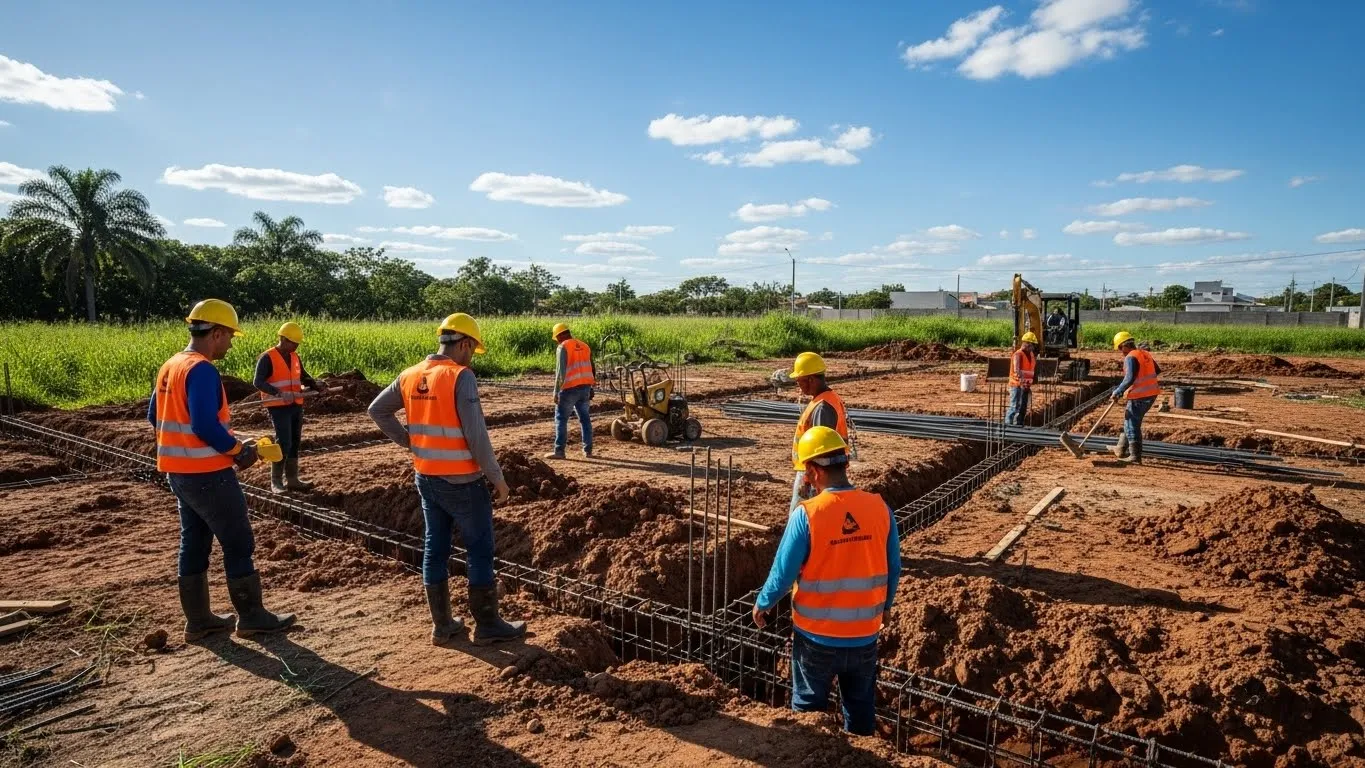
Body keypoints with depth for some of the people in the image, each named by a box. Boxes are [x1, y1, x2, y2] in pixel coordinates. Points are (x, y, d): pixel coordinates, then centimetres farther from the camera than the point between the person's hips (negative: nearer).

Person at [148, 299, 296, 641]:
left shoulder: (171, 366, 10)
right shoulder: (202, 370, -20)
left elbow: (154, 416, 17)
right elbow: (205, 425, -27)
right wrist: (239, 449, -13)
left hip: (178, 471, 10)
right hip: (207, 473, -9)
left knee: (194, 543, 15)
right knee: (238, 544, 2)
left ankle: (197, 620, 24)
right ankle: (252, 616, 11)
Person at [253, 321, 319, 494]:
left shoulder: (295, 357, 11)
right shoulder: (267, 358, -10)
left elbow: (304, 376, 22)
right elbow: (258, 382, -18)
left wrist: (315, 386, 1)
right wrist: (280, 393, -31)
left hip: (296, 406, 7)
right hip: (279, 408, -7)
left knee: (294, 443, 10)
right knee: (284, 443, -11)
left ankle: (292, 480, 18)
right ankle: (276, 481, 2)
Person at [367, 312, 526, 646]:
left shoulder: (410, 376, 4)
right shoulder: (461, 376, -18)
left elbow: (377, 410, 15)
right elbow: (476, 435, -21)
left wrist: (407, 441, 13)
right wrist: (497, 477, -11)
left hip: (426, 478, 7)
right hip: (462, 482, -7)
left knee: (435, 549, 14)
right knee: (480, 550, 6)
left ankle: (442, 625, 25)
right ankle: (487, 625, 15)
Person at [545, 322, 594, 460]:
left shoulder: (563, 347, -8)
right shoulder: (584, 346, 13)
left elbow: (560, 372, -15)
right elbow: (592, 369, 15)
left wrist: (556, 391, -12)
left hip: (570, 388, -6)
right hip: (585, 387, 6)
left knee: (561, 419, 2)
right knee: (584, 418, 13)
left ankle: (559, 450, 0)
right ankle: (588, 450, 14)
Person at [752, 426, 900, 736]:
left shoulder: (806, 514, -22)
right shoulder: (880, 508, -10)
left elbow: (783, 573, -15)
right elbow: (893, 570, 0)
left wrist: (762, 604, 5)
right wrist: (885, 607, 19)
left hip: (817, 635, -3)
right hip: (865, 635, 3)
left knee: (809, 706, 19)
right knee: (861, 710, 23)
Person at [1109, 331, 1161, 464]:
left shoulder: (1130, 358, -16)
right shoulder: (1146, 354, 10)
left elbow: (1129, 379, -25)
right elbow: (1158, 372, 20)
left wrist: (1117, 392, -19)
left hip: (1139, 396, -9)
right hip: (1151, 394, 9)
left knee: (1132, 424, 1)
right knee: (1130, 421, 20)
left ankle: (1135, 456, 2)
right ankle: (1121, 448, 30)